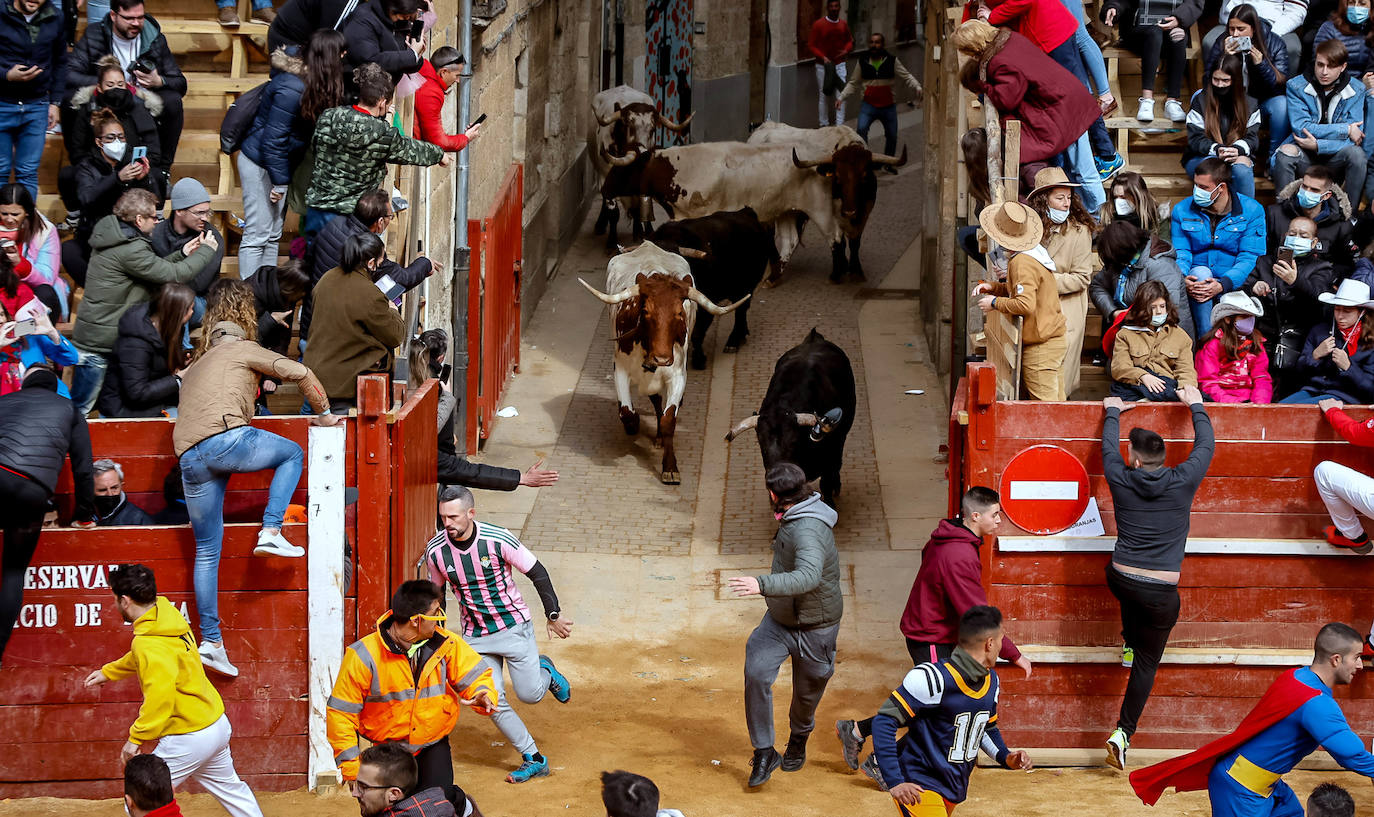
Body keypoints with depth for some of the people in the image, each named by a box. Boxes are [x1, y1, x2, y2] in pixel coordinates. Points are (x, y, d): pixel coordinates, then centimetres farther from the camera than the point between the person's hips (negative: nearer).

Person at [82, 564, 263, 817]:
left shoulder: (150, 643, -25)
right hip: (217, 724, 10)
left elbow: (160, 696, -33)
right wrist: (108, 672, 31)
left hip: (189, 737, -10)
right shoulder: (169, 614, 4)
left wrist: (136, 738, -27)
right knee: (229, 787, 26)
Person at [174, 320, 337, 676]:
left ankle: (210, 640, 3)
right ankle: (271, 532, 2)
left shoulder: (192, 371, 37)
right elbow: (300, 372, 10)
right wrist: (324, 412, 22)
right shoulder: (243, 350, 18)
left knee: (207, 550, 9)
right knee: (292, 454, 22)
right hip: (227, 436, -6)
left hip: (188, 457, 6)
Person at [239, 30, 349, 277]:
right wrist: (280, 181, -18)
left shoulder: (310, 81, 0)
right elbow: (273, 139, -24)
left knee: (274, 235, 14)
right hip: (259, 163, -10)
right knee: (257, 235, -7)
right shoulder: (292, 89, -27)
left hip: (279, 163, 10)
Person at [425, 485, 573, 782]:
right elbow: (437, 590, 8)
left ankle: (545, 671, 34)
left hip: (513, 627, -2)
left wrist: (554, 615, -7)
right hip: (475, 637, 2)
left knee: (530, 694, -3)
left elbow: (537, 572, -9)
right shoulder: (435, 551, -12)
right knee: (493, 702, -7)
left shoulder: (498, 539, -21)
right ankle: (534, 760, 8)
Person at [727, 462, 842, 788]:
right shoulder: (793, 519, -1)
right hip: (779, 620, 7)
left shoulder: (808, 531, -31)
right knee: (756, 674, -15)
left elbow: (809, 577, -49)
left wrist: (763, 585, -59)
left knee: (807, 693, 13)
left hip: (814, 628, -7)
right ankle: (764, 752, -6)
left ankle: (799, 737, 45)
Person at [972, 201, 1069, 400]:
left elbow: (1026, 304, -29)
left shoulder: (1022, 263, -19)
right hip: (1055, 341, 10)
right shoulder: (1036, 253, 10)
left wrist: (995, 303, -14)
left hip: (1040, 347, -10)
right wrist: (993, 287, 12)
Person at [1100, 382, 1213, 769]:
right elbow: (1205, 446, 13)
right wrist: (1196, 406, 28)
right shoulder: (1183, 482, -5)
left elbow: (1108, 447, 19)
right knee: (1147, 664, 7)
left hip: (1120, 580, 2)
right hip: (1161, 593, -2)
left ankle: (1129, 644, 43)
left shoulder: (1121, 480, -2)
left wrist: (1113, 413, 38)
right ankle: (1124, 733, -1)